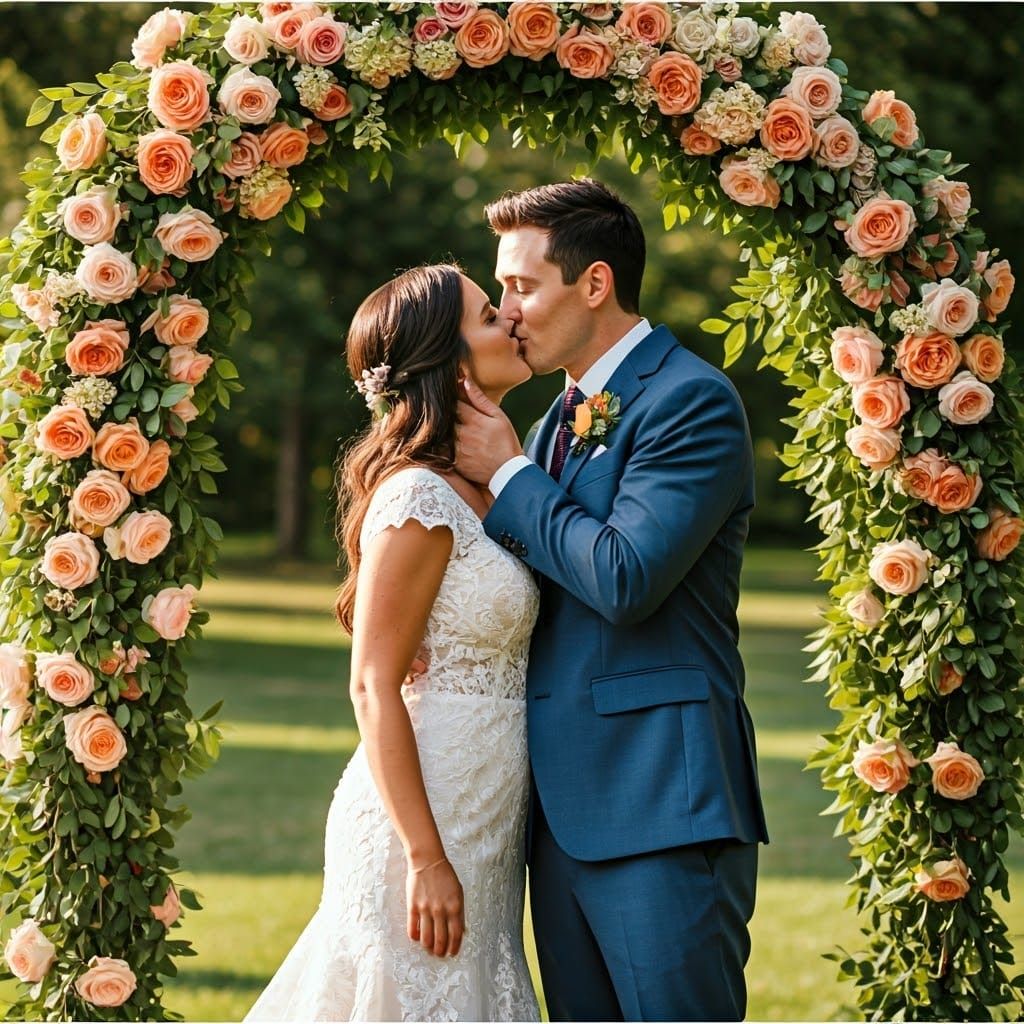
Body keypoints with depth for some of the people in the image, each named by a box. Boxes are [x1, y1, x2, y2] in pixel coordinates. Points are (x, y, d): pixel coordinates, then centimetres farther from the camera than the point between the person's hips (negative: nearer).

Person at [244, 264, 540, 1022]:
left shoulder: (478, 490, 12)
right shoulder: (417, 498, -15)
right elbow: (374, 688, -19)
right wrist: (425, 859, -21)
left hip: (481, 830, 9)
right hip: (426, 822, -9)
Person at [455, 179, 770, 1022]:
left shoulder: (693, 401, -10)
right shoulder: (563, 417, 18)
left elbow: (625, 577, -20)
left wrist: (507, 476, -8)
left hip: (660, 805, -9)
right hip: (566, 803, 9)